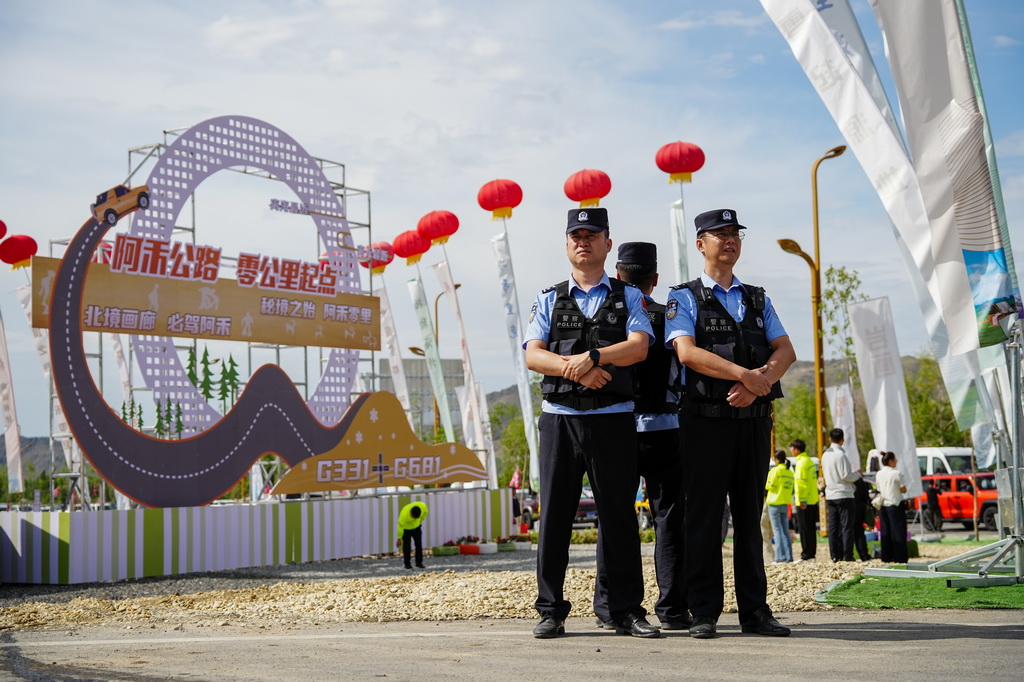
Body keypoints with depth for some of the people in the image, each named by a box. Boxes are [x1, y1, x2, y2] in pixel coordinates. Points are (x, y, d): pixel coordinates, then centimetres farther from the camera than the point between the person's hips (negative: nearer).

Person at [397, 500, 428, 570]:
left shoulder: (422, 506, -30)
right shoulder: (404, 514, -39)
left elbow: (425, 512, -3)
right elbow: (400, 526, -25)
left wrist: (420, 520, 5)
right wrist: (399, 538, -15)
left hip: (416, 527, 4)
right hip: (406, 528, -4)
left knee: (419, 545, 4)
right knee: (407, 546, -4)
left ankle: (419, 563, 12)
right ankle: (407, 564, 7)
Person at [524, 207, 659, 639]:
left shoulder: (629, 297, 11)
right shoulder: (548, 300, 14)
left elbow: (639, 347, -6)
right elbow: (533, 356, 0)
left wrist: (591, 356, -19)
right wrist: (577, 370, -16)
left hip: (613, 419, -1)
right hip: (560, 418, 1)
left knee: (619, 514, 1)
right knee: (554, 515, 0)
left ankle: (626, 611, 8)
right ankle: (551, 611, 7)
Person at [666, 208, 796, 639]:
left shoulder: (758, 300, 18)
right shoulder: (685, 298, 3)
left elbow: (785, 351, 5)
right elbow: (687, 352, -13)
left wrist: (758, 383, -15)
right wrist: (745, 374, -21)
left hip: (754, 417, 5)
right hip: (706, 420, -4)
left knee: (750, 517, 6)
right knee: (704, 518, -4)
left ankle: (755, 611, 10)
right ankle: (704, 614, 0)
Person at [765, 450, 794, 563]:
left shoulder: (776, 470, -11)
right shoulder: (790, 472, 11)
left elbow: (770, 486, -12)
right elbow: (790, 489, 13)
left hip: (775, 503, -6)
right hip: (786, 503, 6)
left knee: (777, 530, -4)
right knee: (785, 530, 10)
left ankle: (780, 556, -8)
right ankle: (788, 556, 6)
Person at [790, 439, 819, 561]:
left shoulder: (802, 462, -14)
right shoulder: (810, 461, 15)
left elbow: (801, 482, -19)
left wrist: (801, 500, -20)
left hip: (804, 502, -10)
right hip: (813, 500, 10)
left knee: (804, 529, -5)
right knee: (811, 528, 12)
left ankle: (806, 555, -4)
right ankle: (812, 553, 16)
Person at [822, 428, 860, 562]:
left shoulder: (825, 455, 11)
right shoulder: (840, 454, -13)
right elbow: (846, 475, -17)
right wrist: (857, 474, 2)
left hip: (830, 495, 7)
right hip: (844, 495, -7)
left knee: (833, 527, 6)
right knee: (847, 526, -4)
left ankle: (835, 555, 6)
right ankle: (847, 555, -7)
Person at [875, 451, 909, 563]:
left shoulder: (879, 474, 5)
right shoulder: (896, 473, -12)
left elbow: (878, 489, 9)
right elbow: (903, 490, -8)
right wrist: (897, 488, 9)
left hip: (883, 506, 6)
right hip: (895, 505, -6)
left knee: (885, 531, 8)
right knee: (898, 531, -1)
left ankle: (887, 558, 9)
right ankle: (899, 557, -1)